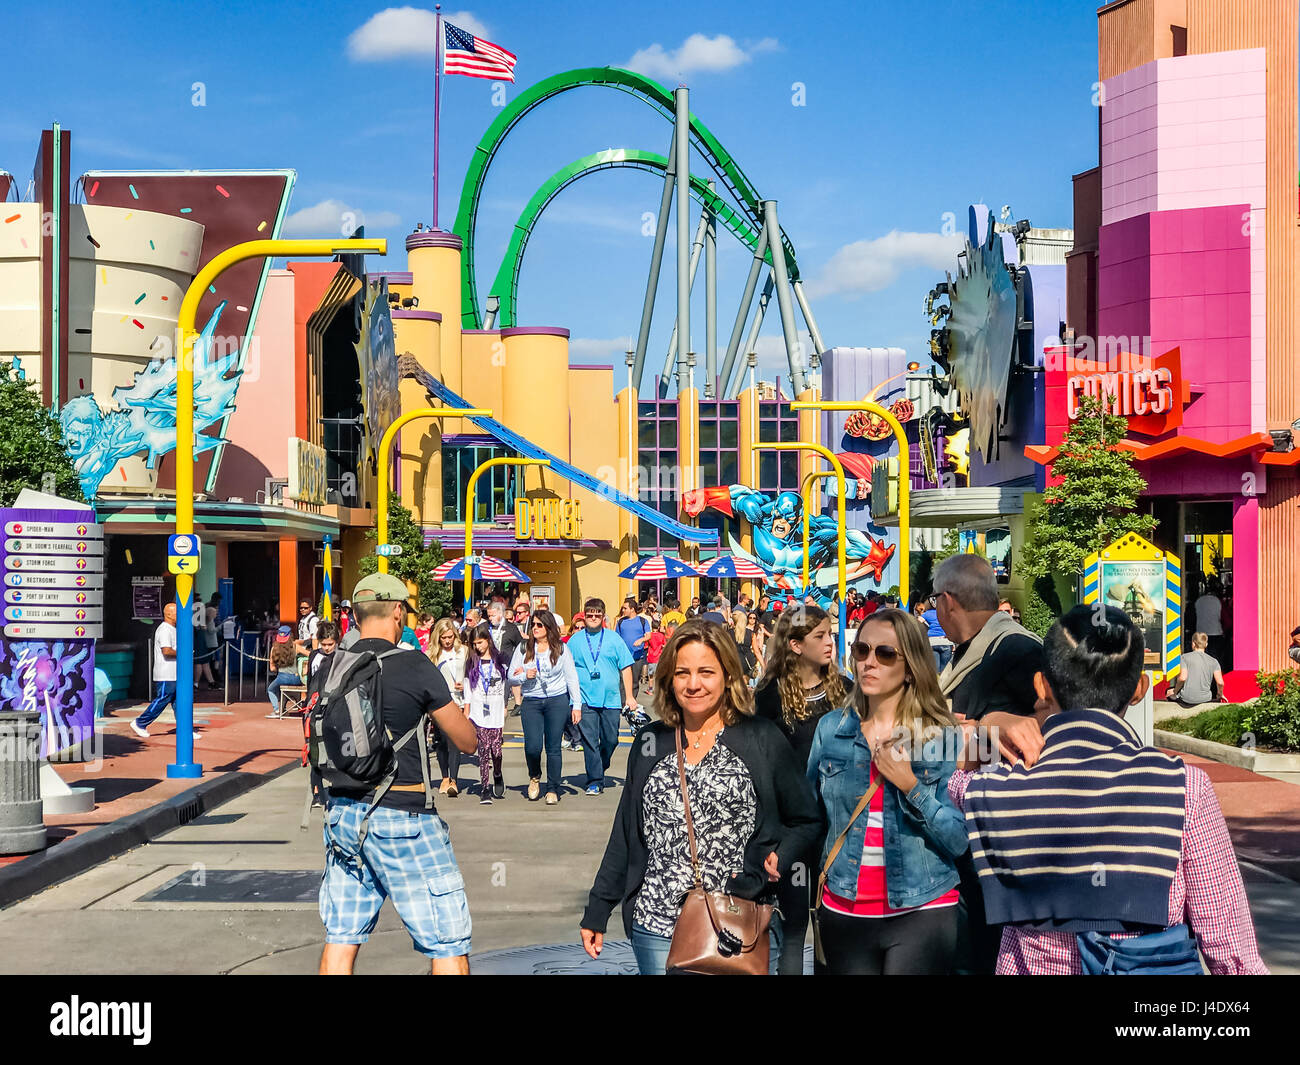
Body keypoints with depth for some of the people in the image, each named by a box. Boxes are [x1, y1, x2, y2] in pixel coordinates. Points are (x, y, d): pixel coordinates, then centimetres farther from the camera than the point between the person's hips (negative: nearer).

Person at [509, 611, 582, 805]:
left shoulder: (561, 648, 3)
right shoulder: (523, 648, 7)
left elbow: (571, 678, 5)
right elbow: (511, 676, 10)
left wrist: (576, 705, 0)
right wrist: (525, 676, -12)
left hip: (558, 701, -1)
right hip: (531, 702, 1)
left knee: (553, 747, -2)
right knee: (532, 746, -10)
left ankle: (553, 790, 10)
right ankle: (534, 777, 21)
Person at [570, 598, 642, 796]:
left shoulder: (613, 639, 7)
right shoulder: (575, 641, 7)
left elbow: (626, 668, 8)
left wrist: (629, 696, 4)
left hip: (611, 699, 1)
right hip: (585, 700, -1)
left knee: (611, 740, 5)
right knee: (590, 741, -5)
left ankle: (599, 771, 29)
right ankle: (594, 781, 0)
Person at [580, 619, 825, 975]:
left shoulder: (763, 741, -1)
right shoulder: (650, 742, 8)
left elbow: (807, 822, 5)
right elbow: (625, 834, 14)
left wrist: (779, 858, -14)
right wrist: (597, 911, 12)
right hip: (657, 927, 2)